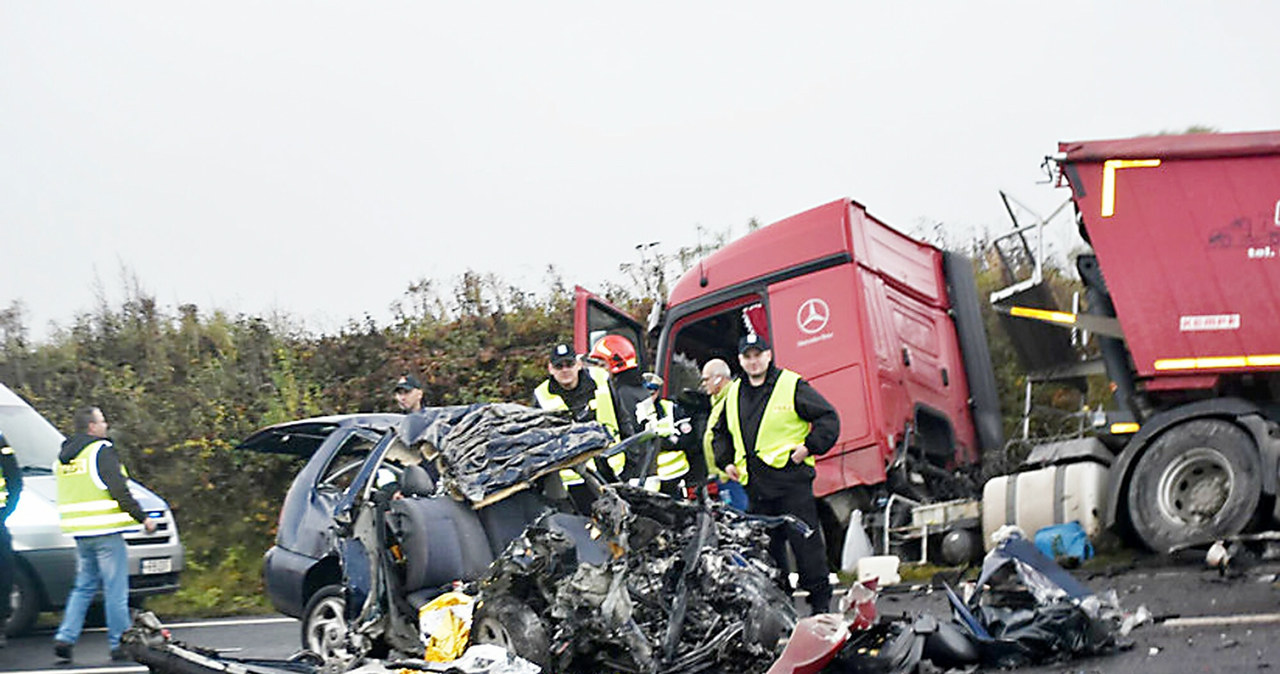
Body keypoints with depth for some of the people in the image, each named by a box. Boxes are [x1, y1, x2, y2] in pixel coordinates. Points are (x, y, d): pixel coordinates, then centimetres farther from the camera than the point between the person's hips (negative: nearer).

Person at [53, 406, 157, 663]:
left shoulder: (63, 457, 16)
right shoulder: (102, 451, -11)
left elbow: (65, 497, 22)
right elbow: (119, 490, -17)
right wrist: (143, 518, -11)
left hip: (80, 534, 8)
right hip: (105, 532, -8)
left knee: (83, 587, 17)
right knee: (116, 590, -1)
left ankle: (65, 637, 8)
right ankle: (119, 645, 2)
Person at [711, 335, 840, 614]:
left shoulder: (792, 386, -2)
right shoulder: (734, 394, 15)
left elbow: (828, 418, -1)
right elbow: (720, 432, 28)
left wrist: (809, 447, -10)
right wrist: (725, 461, 15)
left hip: (791, 478, -5)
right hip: (755, 484, 5)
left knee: (805, 541, -5)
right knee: (766, 546, 8)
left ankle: (821, 603, 4)